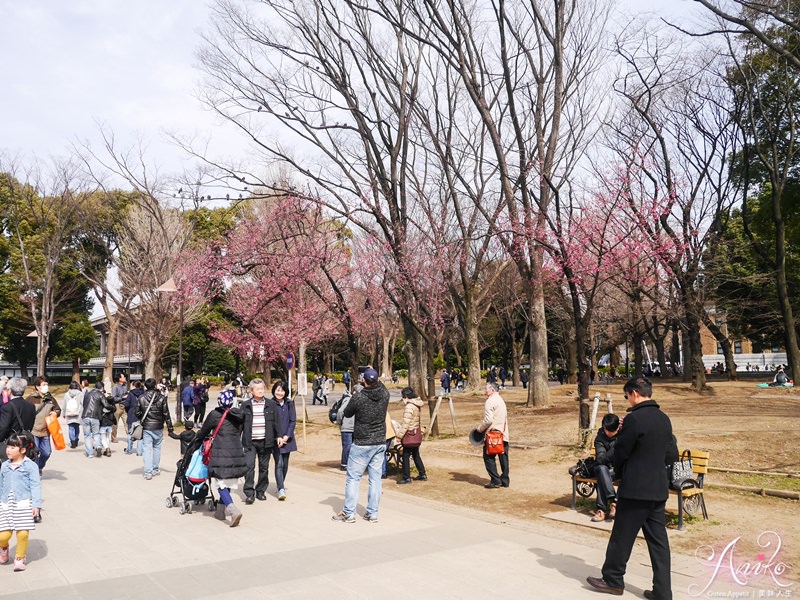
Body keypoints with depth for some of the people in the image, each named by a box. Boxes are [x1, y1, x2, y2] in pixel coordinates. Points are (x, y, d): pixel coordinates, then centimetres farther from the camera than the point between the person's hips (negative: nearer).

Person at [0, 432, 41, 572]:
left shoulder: (30, 466, -3)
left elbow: (35, 485, -6)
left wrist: (36, 504, -12)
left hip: (24, 503, -3)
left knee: (23, 533, -5)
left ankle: (20, 558, 17)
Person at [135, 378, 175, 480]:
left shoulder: (141, 398, -6)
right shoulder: (162, 398, -7)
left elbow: (137, 413, -1)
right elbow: (166, 414, -5)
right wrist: (170, 428, 1)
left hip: (146, 427, 0)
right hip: (158, 427, 1)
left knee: (147, 449, 2)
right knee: (157, 447, 15)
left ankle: (148, 472, -3)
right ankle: (155, 469, 23)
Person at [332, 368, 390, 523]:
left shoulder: (358, 397, -17)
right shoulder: (385, 395, -5)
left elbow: (346, 414, 0)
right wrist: (375, 379, 33)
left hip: (361, 444, -4)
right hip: (380, 443, 4)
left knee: (353, 478, 6)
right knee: (375, 478, 9)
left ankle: (349, 513, 9)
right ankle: (373, 513, 13)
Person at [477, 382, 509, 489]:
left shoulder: (490, 401, -12)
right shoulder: (501, 401, 17)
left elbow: (488, 419, -20)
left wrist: (480, 428, -5)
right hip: (503, 434, 9)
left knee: (489, 457, 1)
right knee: (503, 458, 11)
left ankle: (495, 481, -2)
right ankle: (505, 481, 16)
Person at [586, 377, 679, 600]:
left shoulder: (634, 418, -18)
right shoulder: (664, 419, 6)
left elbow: (620, 452, -11)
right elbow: (672, 455, 12)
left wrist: (619, 471, 7)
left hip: (635, 489, -7)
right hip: (658, 489, 7)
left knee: (622, 536, 7)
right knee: (658, 540, 11)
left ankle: (613, 580, 21)